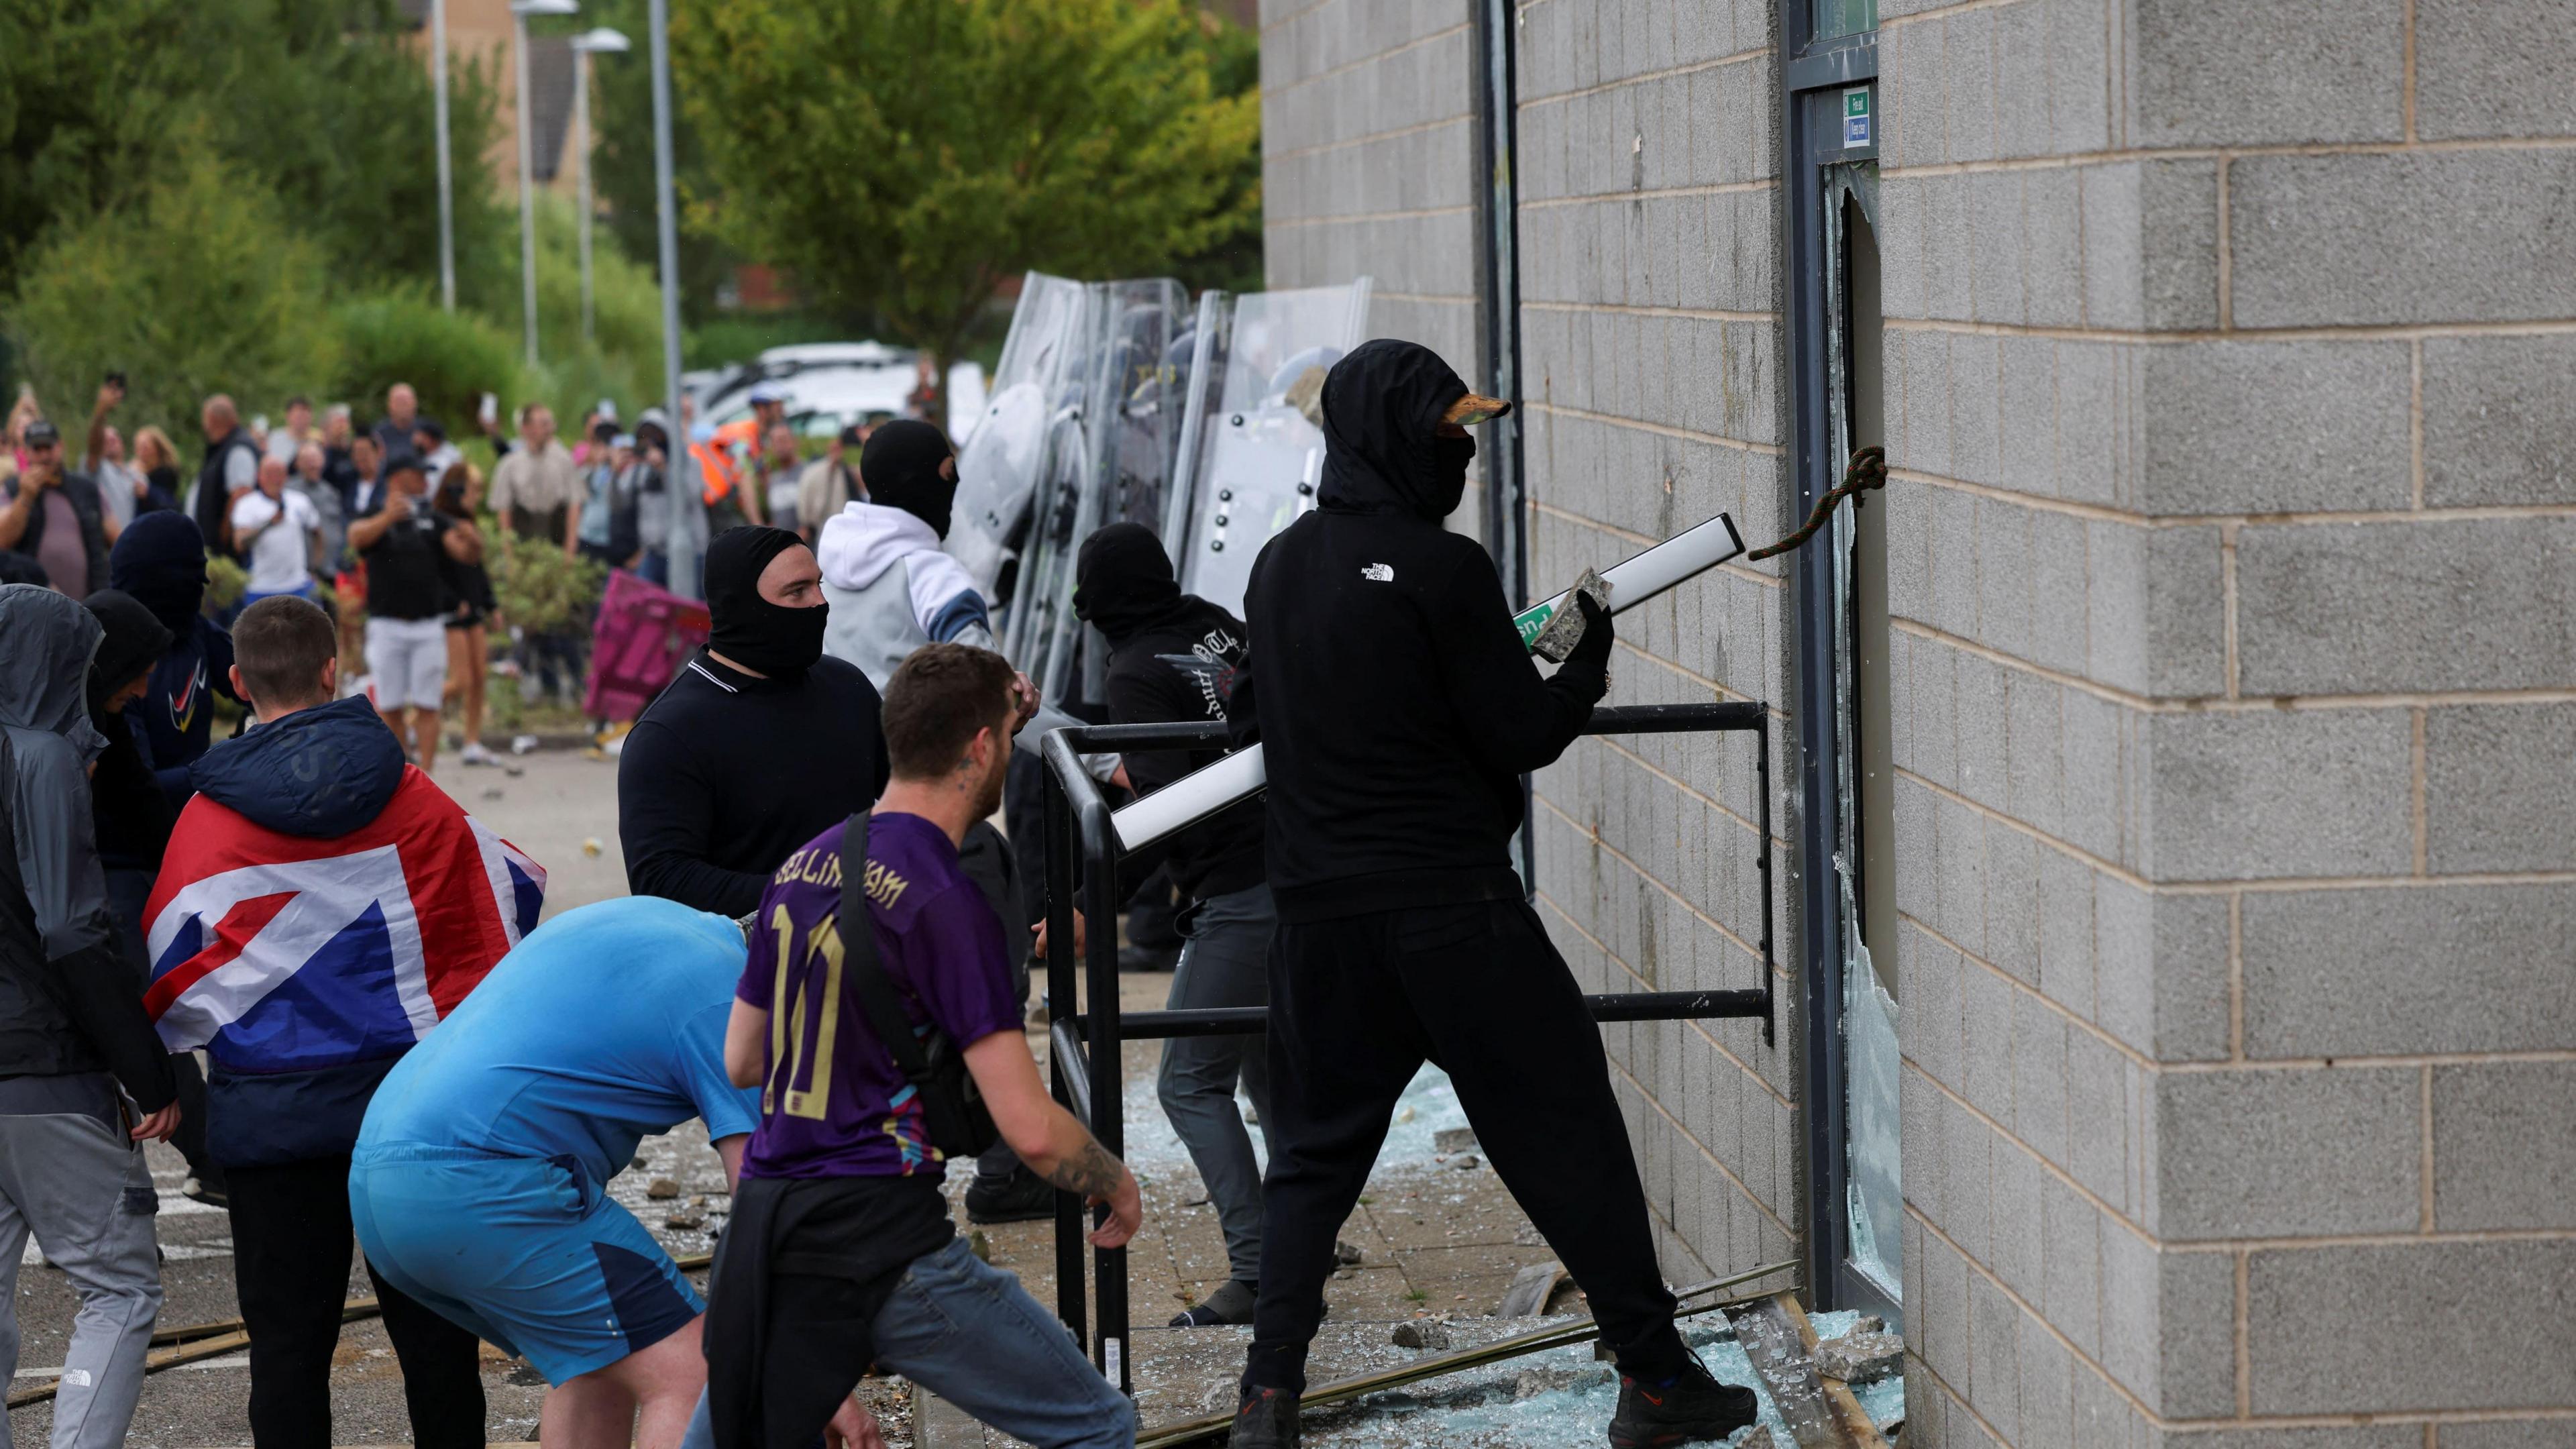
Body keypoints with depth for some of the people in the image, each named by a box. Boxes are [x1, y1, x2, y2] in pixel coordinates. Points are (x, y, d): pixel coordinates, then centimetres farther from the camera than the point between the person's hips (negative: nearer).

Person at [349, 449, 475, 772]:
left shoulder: (434, 520, 10)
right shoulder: (374, 520, 4)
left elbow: (464, 554, -2)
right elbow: (357, 537, -19)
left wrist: (470, 543, -27)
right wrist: (387, 517, -38)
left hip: (428, 625, 1)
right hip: (386, 625, -1)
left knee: (427, 706, -3)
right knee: (390, 707, 4)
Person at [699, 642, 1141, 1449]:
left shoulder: (803, 867, 9)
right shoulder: (946, 903, -15)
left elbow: (741, 1061, 21)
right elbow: (1031, 1130, -17)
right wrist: (1119, 1187, 1)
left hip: (760, 1226, 8)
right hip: (884, 1244, -8)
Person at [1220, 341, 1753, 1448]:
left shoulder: (1278, 567, 7)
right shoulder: (1441, 570, -13)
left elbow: (1250, 714, 19)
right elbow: (1521, 736, -10)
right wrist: (1586, 667, 6)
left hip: (1318, 911, 5)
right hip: (1453, 906, -5)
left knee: (1313, 1152, 14)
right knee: (1567, 1135, 4)